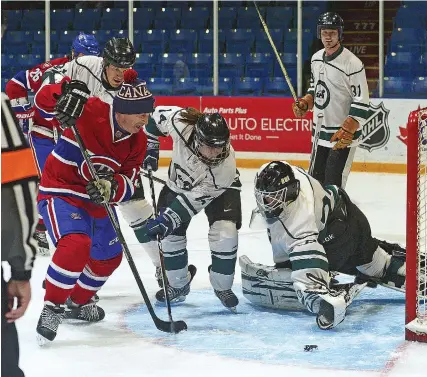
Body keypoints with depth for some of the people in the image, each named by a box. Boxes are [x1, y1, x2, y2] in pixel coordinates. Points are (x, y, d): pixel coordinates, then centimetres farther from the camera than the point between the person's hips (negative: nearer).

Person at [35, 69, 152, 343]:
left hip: (97, 200, 8)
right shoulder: (89, 110, -23)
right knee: (77, 244, -32)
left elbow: (128, 184, -7)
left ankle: (78, 302, 47)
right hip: (61, 193, -8)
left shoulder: (138, 141, -4)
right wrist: (70, 92, -41)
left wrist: (113, 187, -30)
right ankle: (52, 307, -15)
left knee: (109, 257, 21)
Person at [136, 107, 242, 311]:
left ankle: (222, 286, 2)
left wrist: (166, 220, -41)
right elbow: (158, 114, -15)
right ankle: (178, 285, 20)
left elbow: (194, 199, -37)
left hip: (219, 189, -3)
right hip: (179, 182, 3)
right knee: (171, 234, -4)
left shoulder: (226, 167, -41)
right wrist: (150, 147, -10)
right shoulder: (181, 123, -38)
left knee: (225, 233, -22)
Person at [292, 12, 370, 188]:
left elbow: (361, 102, -16)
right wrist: (305, 103, 6)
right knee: (314, 180, 15)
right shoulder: (316, 58, 7)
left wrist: (347, 131, -21)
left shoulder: (352, 63, -17)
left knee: (333, 185, -11)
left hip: (342, 135, -8)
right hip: (320, 132, 8)